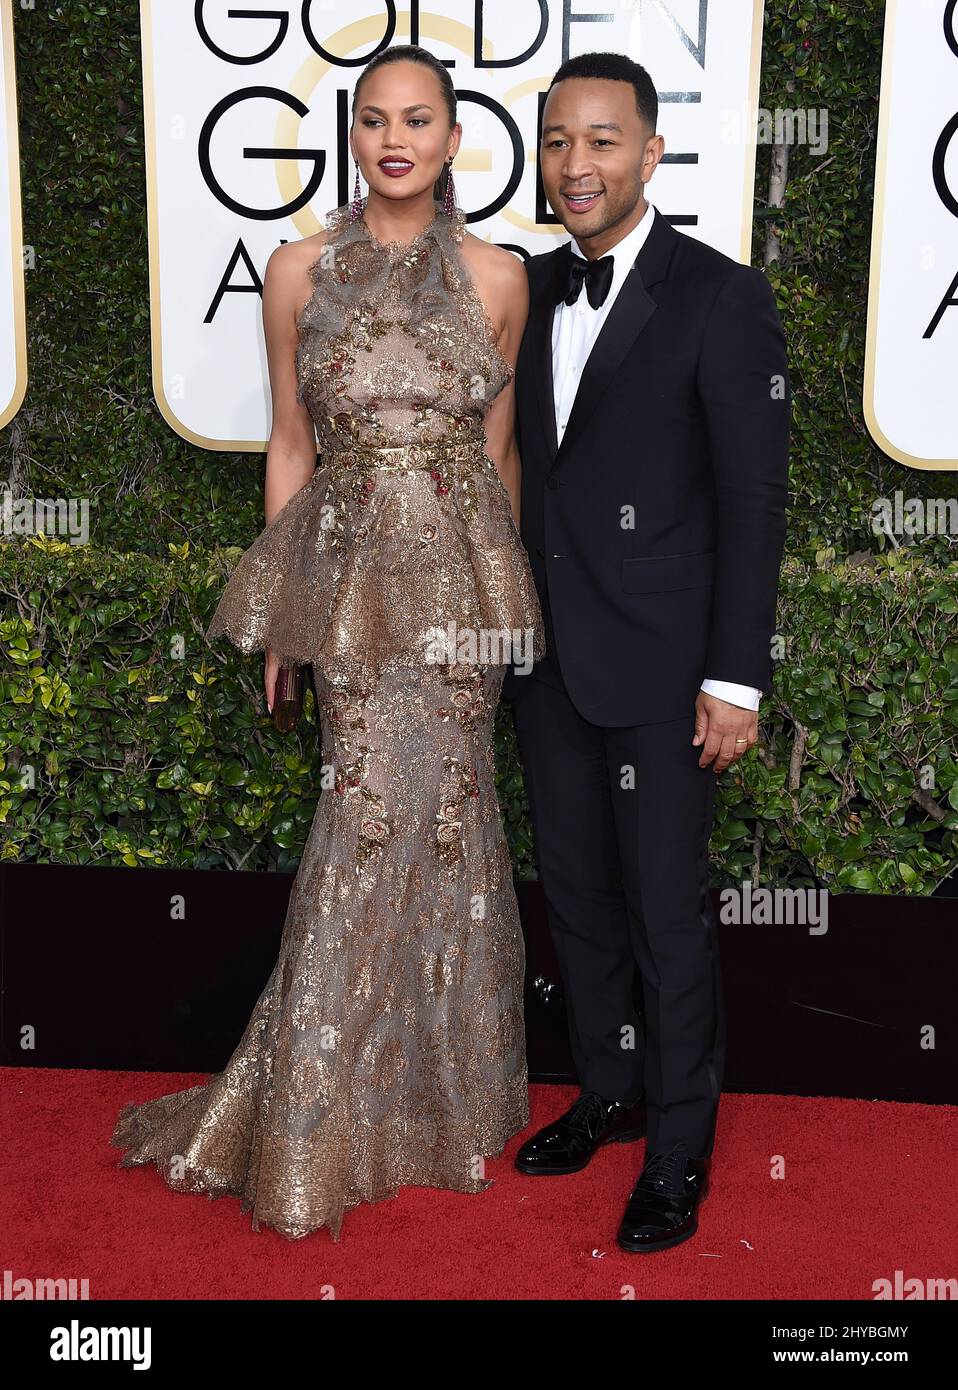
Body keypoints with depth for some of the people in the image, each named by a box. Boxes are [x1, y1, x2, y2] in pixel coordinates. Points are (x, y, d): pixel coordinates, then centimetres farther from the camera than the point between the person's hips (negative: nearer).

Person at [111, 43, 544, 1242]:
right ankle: (321, 1116, 16)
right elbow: (289, 443, 7)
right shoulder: (300, 269, 3)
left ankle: (433, 1081, 25)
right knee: (381, 806, -2)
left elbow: (500, 444, 10)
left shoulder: (496, 277, 4)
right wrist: (276, 610, 5)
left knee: (439, 807, 5)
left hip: (460, 570, 1)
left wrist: (505, 591, 9)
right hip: (352, 568, -1)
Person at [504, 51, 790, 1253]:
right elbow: (526, 467, 12)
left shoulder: (720, 299, -10)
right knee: (576, 894, 17)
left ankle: (679, 1146, 23)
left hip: (660, 666, -6)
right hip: (548, 657, 6)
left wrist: (735, 680, -13)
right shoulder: (528, 289, 8)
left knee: (666, 912, 4)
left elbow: (752, 502, -11)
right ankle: (607, 1093, 36)